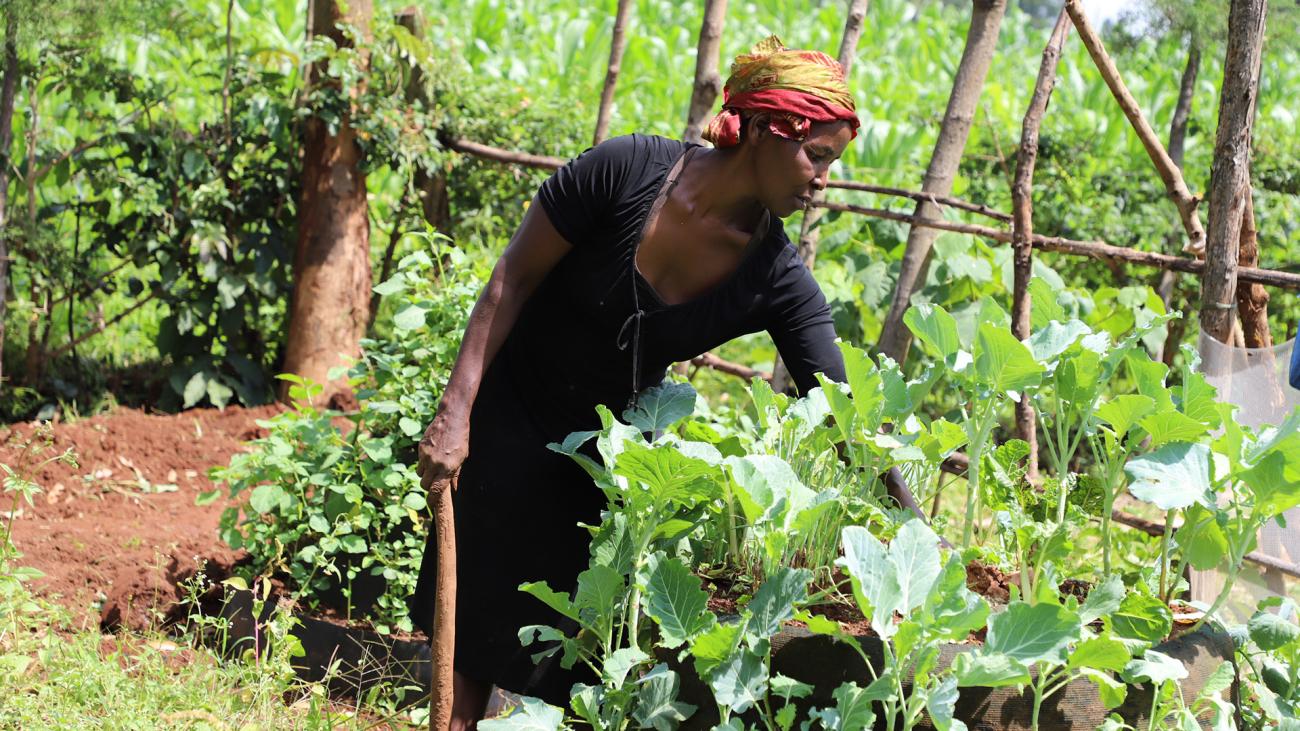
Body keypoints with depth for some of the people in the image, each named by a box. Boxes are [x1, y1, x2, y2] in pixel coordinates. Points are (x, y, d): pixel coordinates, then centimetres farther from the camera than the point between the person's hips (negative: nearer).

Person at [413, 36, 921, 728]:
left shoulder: (778, 281, -19)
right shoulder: (625, 172, -27)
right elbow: (514, 278, -17)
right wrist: (456, 411, -18)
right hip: (511, 420, -3)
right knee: (477, 620, 4)